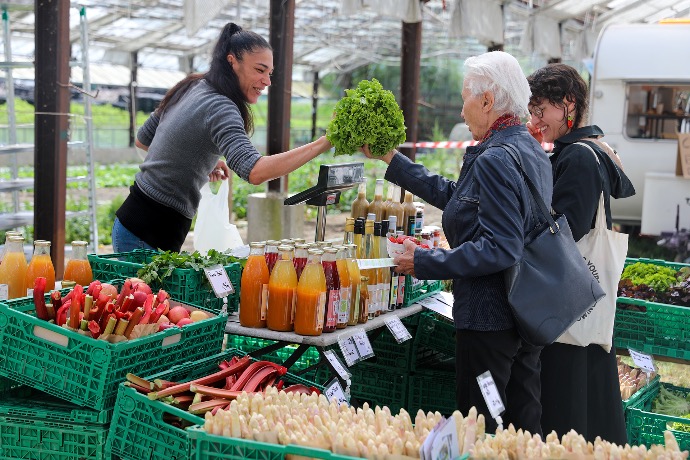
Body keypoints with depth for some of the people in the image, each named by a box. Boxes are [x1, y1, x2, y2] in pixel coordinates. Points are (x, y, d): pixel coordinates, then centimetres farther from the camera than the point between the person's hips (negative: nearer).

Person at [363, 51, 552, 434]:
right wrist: (392, 161, 21)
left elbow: (499, 249, -26)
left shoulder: (495, 159, -20)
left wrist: (425, 262, -20)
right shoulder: (530, 150, 11)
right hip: (528, 313, 10)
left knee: (480, 430, 2)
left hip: (490, 316, -10)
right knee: (524, 422, 17)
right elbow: (455, 195, 18)